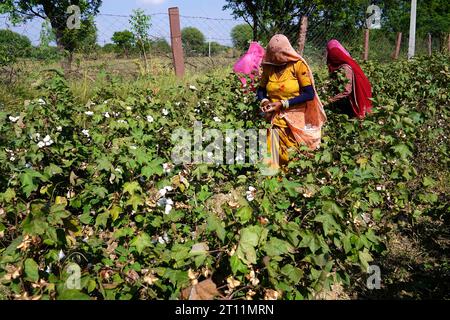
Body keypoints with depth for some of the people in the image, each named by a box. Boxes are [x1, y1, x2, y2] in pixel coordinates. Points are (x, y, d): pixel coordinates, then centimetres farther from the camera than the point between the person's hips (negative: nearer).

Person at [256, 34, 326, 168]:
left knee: (275, 129, -22)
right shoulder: (268, 67, 7)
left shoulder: (298, 65, -5)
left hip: (294, 114, -2)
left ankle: (272, 168, -10)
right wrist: (264, 101, -6)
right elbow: (261, 90, 17)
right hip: (274, 114, 2)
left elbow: (309, 94, -9)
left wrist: (283, 104, -14)